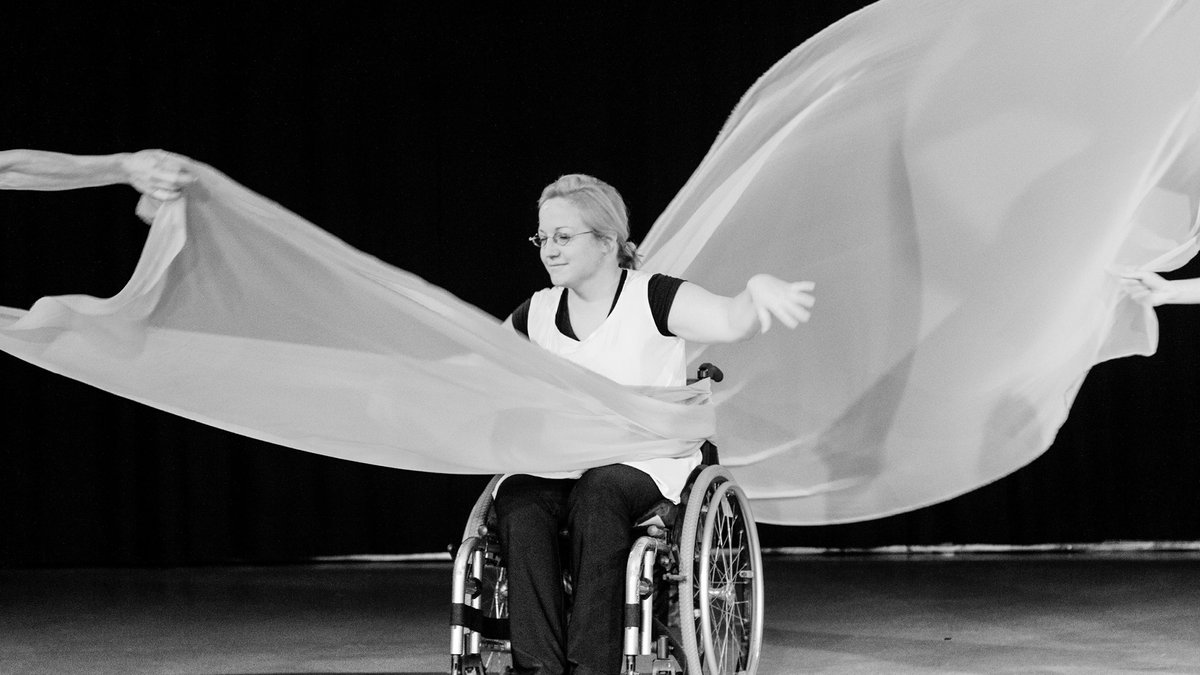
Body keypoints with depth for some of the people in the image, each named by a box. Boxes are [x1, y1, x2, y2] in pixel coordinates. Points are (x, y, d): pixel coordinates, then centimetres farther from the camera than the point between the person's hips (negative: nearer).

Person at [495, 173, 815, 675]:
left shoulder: (654, 299, -3)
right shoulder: (537, 315, 12)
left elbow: (731, 322, -21)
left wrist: (758, 290, -45)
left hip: (647, 464, -4)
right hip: (555, 467, 4)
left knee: (598, 494, -38)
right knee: (517, 499, -30)